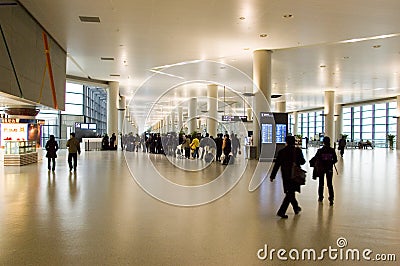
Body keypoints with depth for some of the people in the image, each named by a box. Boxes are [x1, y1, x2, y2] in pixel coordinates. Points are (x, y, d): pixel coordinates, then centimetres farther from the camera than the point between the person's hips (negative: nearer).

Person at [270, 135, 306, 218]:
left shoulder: (282, 151, -2)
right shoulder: (297, 150, -8)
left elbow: (277, 165, -3)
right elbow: (302, 162, -2)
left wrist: (272, 176, 1)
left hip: (285, 175, 4)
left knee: (290, 192, 19)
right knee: (290, 193, 0)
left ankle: (296, 208, 37)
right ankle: (281, 211, -9)